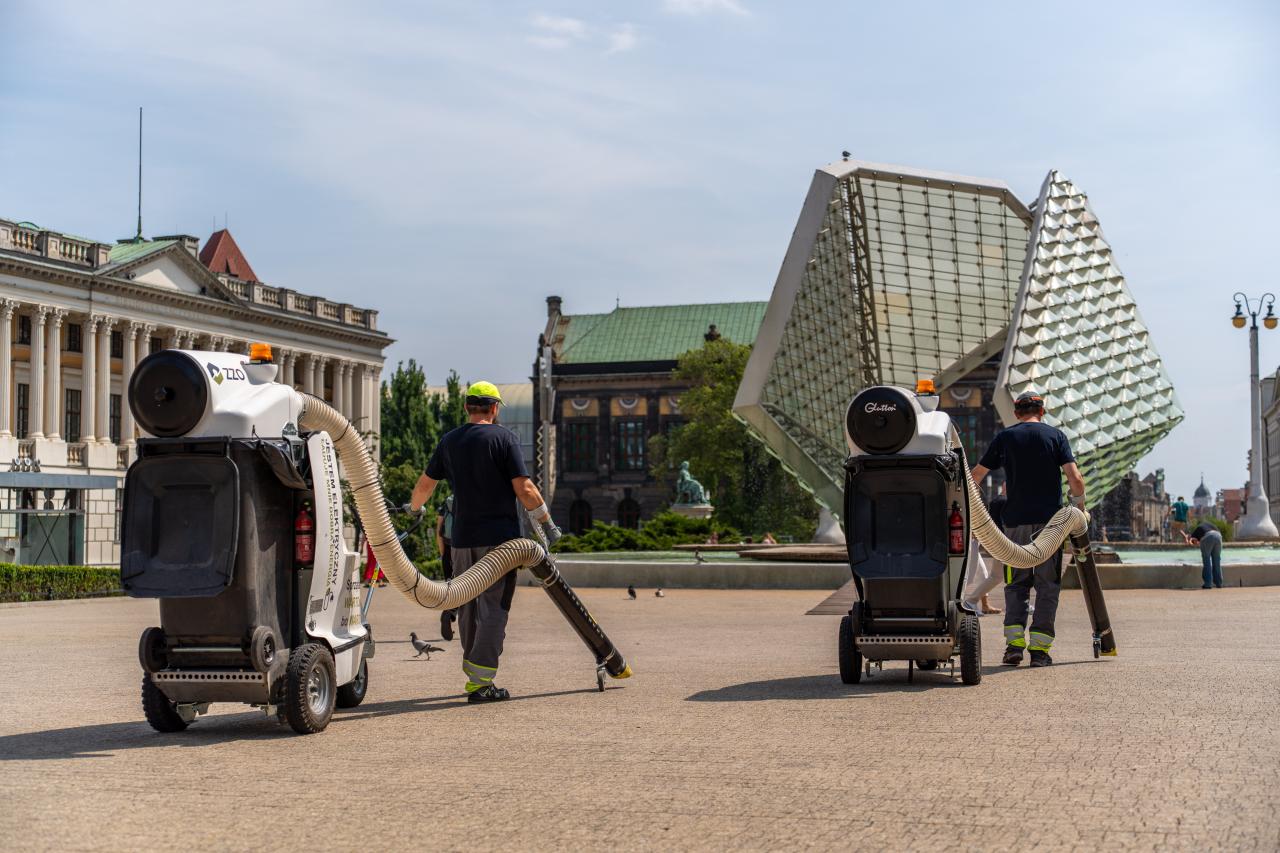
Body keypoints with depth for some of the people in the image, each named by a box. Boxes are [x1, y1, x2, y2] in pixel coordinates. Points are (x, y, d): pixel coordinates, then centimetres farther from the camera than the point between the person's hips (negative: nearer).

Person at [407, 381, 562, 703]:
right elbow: (525, 489, -12)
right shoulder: (503, 438, -7)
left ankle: (473, 675, 20)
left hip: (462, 540, 5)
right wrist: (547, 523, -1)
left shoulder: (449, 441, 8)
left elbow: (424, 485, 18)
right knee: (494, 610, -4)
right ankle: (480, 683, -9)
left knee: (469, 609, 15)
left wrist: (414, 507, 39)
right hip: (499, 538, -5)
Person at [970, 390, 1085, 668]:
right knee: (1047, 584, 5)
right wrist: (1079, 507, 9)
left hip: (1016, 520, 1)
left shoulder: (1005, 437, 7)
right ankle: (1039, 648, 0)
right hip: (1050, 519, -1)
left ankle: (1014, 642, -7)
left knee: (1016, 583, 8)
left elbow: (976, 475, 9)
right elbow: (1075, 478, -6)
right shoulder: (1055, 436, 4)